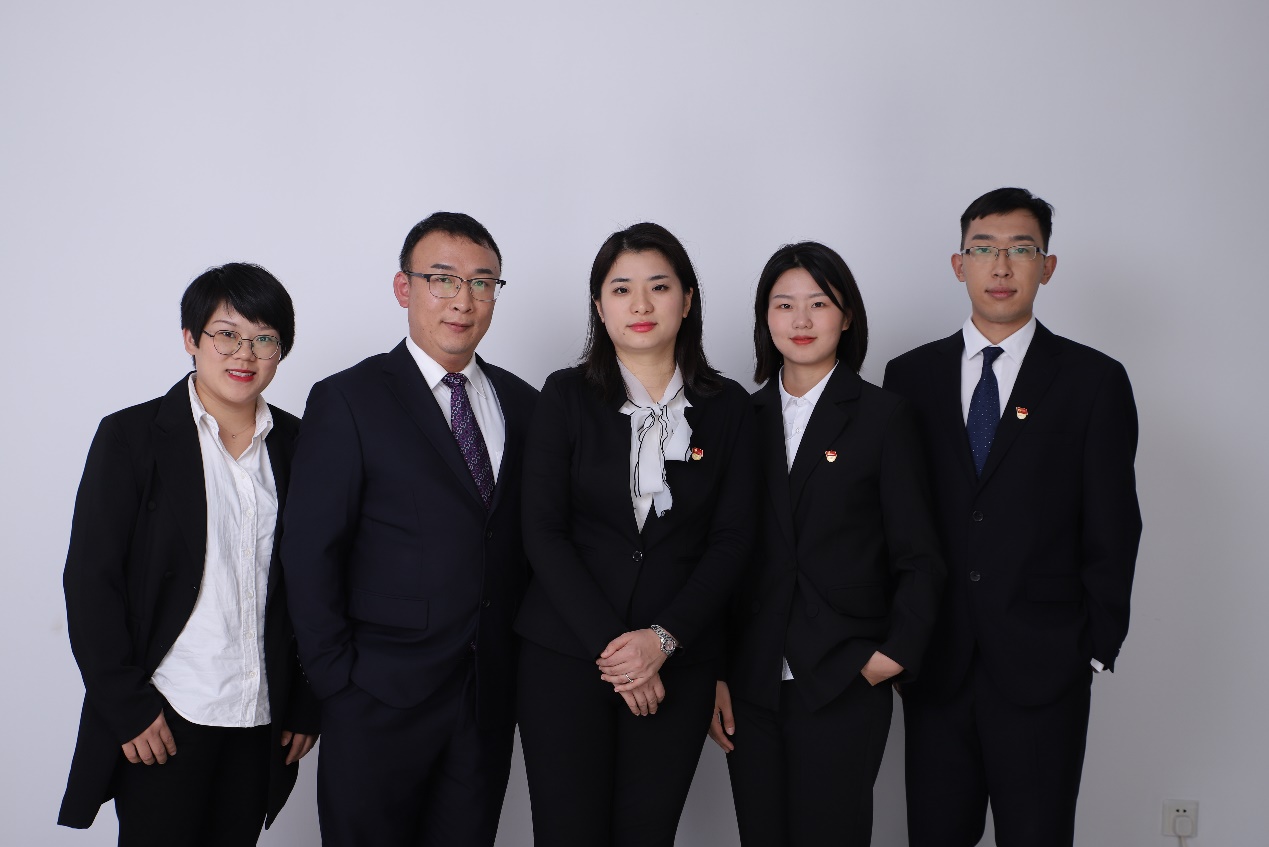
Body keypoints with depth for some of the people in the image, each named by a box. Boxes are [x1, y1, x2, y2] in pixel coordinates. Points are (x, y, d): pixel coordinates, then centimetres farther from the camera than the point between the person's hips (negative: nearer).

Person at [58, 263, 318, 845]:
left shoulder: (294, 444, 7)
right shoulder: (131, 437, -3)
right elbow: (89, 580, -6)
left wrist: (305, 706, 8)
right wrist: (127, 707, -9)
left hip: (261, 723, 3)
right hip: (162, 720, -3)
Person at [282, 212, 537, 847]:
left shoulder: (521, 403, 9)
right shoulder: (347, 401, -6)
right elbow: (310, 554, -8)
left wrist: (527, 654, 4)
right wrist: (337, 682, -10)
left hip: (490, 698, 4)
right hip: (380, 699, -4)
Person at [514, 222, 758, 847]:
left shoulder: (727, 407, 5)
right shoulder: (566, 396, 2)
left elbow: (732, 539, 2)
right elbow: (544, 533, -3)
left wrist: (662, 639, -10)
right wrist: (609, 645, -11)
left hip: (677, 662, 1)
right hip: (565, 654, -1)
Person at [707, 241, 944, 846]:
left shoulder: (885, 417, 0)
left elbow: (918, 557, 1)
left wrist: (894, 655, -8)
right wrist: (713, 674, 5)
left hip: (844, 688, -3)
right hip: (751, 687, 3)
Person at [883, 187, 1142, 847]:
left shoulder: (1094, 381, 1)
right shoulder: (909, 377, 7)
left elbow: (1112, 528, 0)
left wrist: (1098, 647, -3)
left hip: (1042, 669, -2)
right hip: (935, 665, 2)